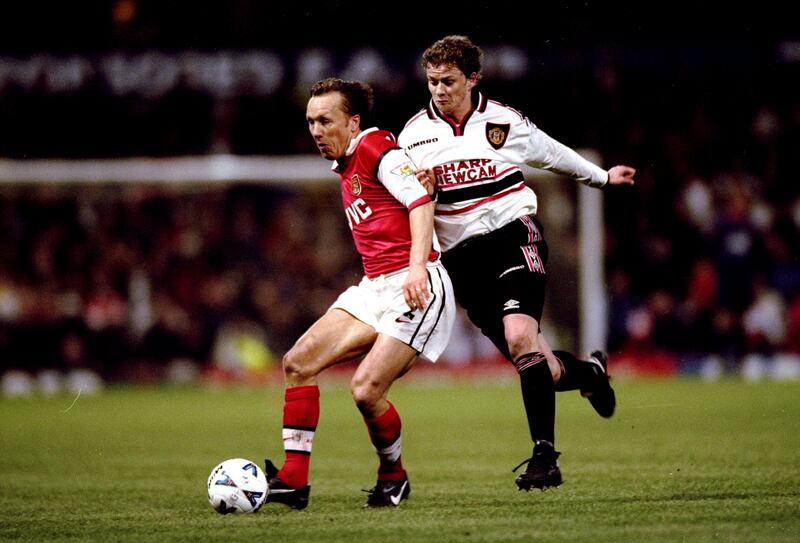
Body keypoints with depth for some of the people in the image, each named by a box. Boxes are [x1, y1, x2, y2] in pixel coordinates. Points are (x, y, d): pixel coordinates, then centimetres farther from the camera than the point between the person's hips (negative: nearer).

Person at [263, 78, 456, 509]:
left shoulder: (377, 147, -7)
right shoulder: (346, 169, 21)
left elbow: (421, 200, -18)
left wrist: (417, 267, -29)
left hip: (415, 286, -9)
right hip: (373, 288, 9)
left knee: (365, 388, -18)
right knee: (298, 361, -4)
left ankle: (393, 477, 8)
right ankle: (293, 480, -3)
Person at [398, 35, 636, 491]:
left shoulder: (503, 122, 3)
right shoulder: (414, 134, 4)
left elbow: (551, 153, 21)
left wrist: (602, 177, 34)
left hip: (514, 234, -2)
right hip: (463, 257, 2)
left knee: (519, 335, -27)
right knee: (540, 369, -1)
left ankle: (545, 455, -24)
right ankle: (591, 372, 34)